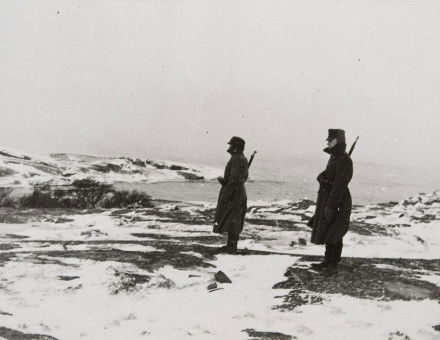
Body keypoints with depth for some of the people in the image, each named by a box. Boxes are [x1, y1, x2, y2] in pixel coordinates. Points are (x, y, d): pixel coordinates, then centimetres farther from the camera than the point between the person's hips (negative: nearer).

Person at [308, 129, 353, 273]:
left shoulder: (344, 160, -19)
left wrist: (330, 206, -24)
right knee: (327, 234, 15)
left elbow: (340, 185, -24)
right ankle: (327, 262, 24)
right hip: (328, 200, 10)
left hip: (338, 204, -10)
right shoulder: (334, 157, 12)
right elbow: (321, 176, 18)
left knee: (334, 236, -3)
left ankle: (333, 265, 6)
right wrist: (322, 178, -4)